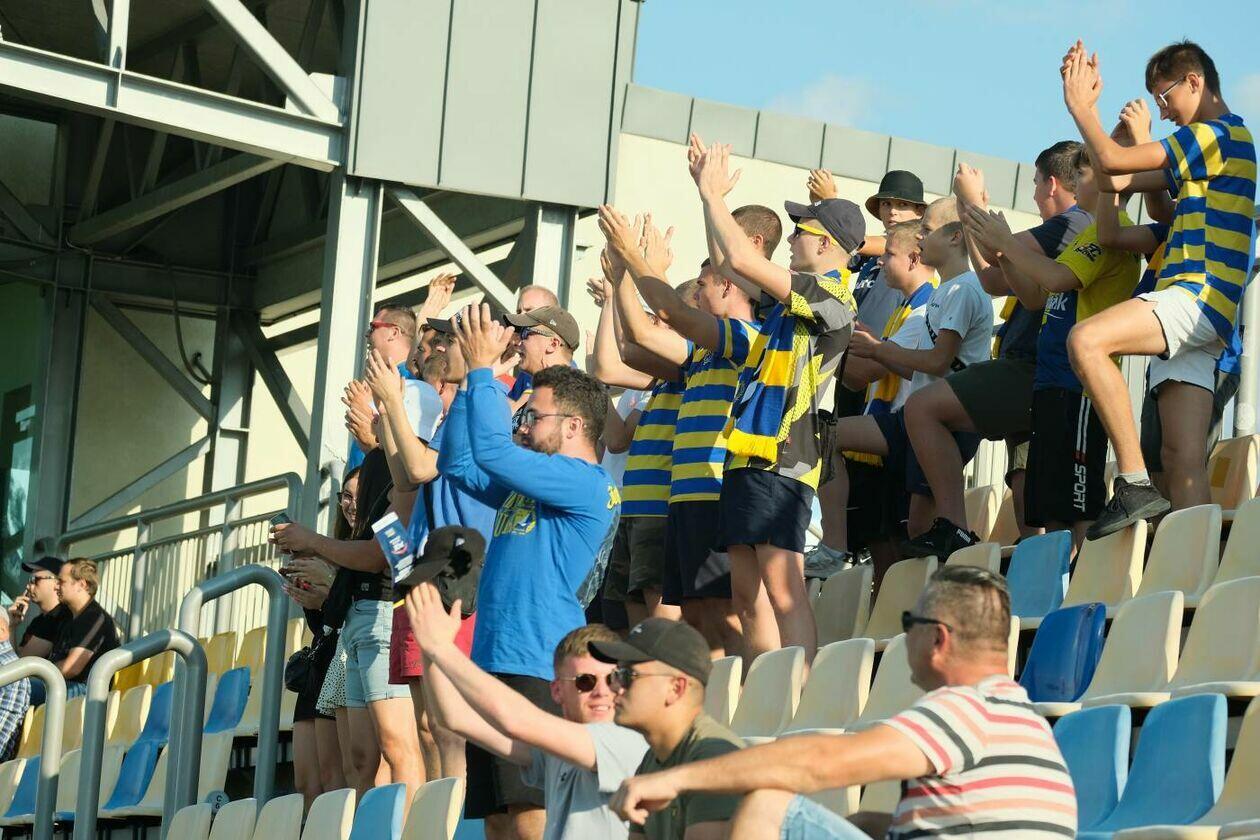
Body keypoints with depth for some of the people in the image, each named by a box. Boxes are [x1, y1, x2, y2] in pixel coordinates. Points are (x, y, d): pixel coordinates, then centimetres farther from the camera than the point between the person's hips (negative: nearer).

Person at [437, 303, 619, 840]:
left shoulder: (586, 484, -8)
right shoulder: (527, 487, 21)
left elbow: (493, 450, -16)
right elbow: (457, 463, 25)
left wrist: (483, 369, -7)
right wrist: (472, 380, 17)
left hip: (539, 670, -10)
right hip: (494, 665, 10)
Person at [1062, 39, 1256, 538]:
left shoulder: (1219, 134, -2)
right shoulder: (1207, 146, 28)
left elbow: (1110, 161, -7)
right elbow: (1113, 179, 27)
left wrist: (1080, 106, 8)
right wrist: (1086, 102, 24)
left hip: (1199, 293, -10)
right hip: (1193, 316, 10)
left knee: (1086, 341, -29)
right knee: (1187, 464, -2)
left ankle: (1136, 485, -32)